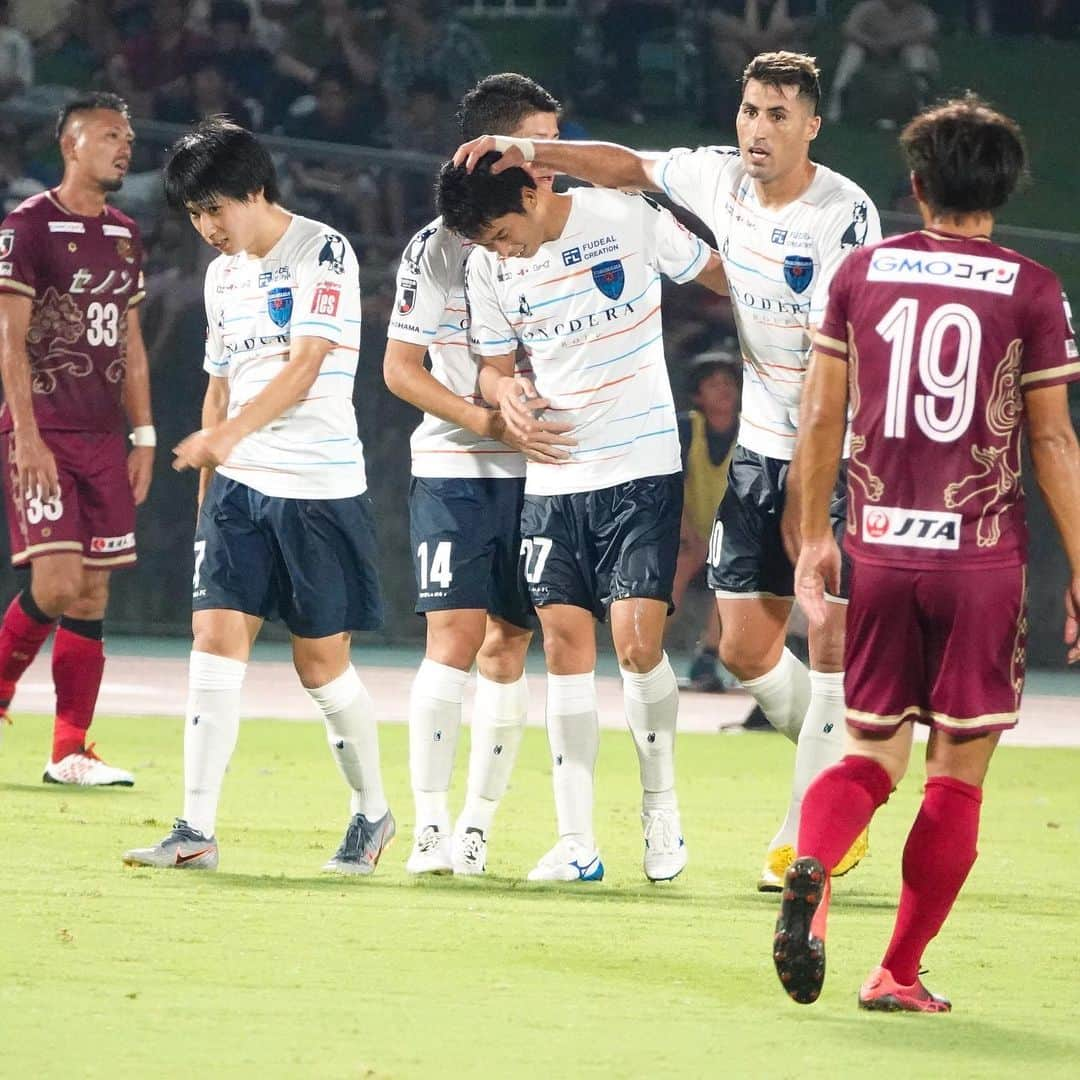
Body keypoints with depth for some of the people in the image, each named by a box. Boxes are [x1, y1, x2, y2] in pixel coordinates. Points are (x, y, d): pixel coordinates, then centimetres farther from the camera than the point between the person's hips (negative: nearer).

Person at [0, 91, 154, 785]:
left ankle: (71, 753, 5)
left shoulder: (125, 234, 15)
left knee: (94, 592, 3)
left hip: (104, 436, 7)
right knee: (57, 584, -16)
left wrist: (143, 436, 14)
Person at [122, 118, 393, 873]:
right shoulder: (223, 276, 14)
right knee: (217, 635, -8)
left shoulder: (323, 254, -8)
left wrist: (231, 432, -32)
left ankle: (373, 812, 22)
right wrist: (206, 490, 18)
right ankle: (197, 831, -11)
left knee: (321, 659, 1)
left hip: (319, 488, -6)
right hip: (239, 485, 6)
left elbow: (305, 368, -19)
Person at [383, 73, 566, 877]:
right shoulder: (436, 248, 0)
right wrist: (481, 418, -12)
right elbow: (400, 366, 2)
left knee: (509, 644, 2)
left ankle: (478, 827, 10)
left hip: (539, 472, 2)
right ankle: (430, 825, -9)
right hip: (453, 470, -2)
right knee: (454, 635, -12)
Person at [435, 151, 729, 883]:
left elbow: (718, 275, 3)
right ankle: (576, 843, 4)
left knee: (636, 640, -13)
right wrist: (507, 393, -11)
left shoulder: (628, 220, -10)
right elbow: (496, 365, 11)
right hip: (553, 477, 4)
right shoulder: (488, 268, 2)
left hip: (642, 469, -4)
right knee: (566, 645, 0)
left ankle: (661, 800, 11)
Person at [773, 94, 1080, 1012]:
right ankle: (899, 973, 4)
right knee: (957, 773, 6)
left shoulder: (862, 272, 5)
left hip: (879, 549, 3)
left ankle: (811, 869, -19)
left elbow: (821, 418, 6)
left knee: (872, 753, 12)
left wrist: (815, 539, 15)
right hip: (982, 557, -3)